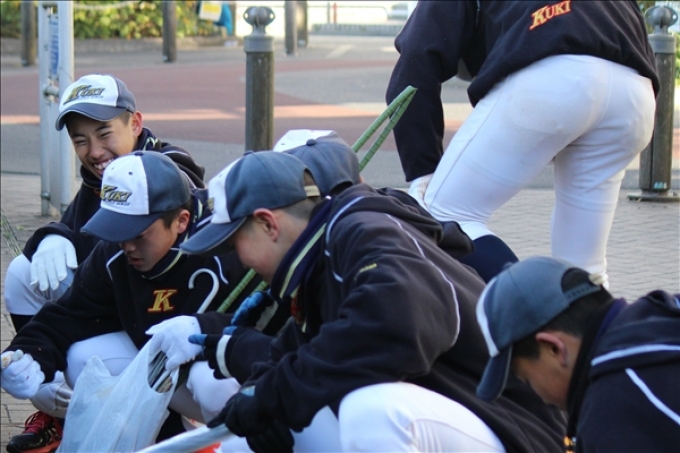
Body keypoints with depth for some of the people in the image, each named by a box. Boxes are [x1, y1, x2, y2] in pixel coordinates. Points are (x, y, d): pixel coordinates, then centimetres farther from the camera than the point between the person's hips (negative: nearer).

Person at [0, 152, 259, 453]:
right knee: (84, 358, -9)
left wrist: (203, 330, -48)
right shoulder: (113, 256, -7)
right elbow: (71, 315, -4)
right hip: (164, 366, 7)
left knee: (212, 379, -39)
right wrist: (29, 356, -24)